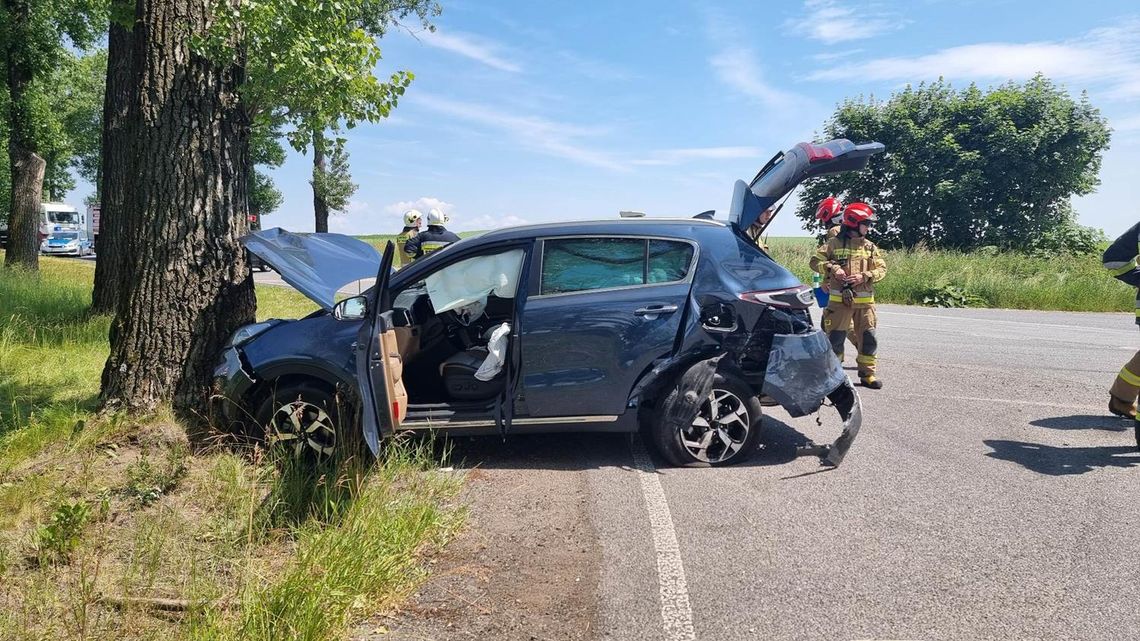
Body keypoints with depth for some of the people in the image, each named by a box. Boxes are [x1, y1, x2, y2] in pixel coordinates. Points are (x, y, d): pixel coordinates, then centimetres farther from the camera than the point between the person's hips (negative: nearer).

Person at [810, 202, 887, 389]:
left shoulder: (870, 247, 10)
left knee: (868, 337, 4)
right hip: (839, 300, -3)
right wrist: (833, 269, -15)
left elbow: (881, 268, 7)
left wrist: (864, 276, -10)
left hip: (864, 300, 3)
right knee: (835, 338, 1)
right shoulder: (834, 243, 0)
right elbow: (816, 261, 0)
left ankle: (867, 374, 14)